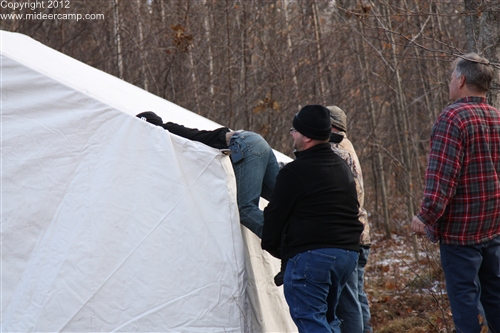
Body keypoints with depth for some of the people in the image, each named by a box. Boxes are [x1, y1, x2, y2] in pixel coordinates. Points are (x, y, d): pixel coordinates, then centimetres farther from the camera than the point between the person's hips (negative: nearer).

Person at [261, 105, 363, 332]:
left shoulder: (294, 172, -10)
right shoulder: (342, 167, 17)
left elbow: (276, 214, -5)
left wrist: (271, 246, 12)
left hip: (311, 255, -9)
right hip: (348, 252, 9)